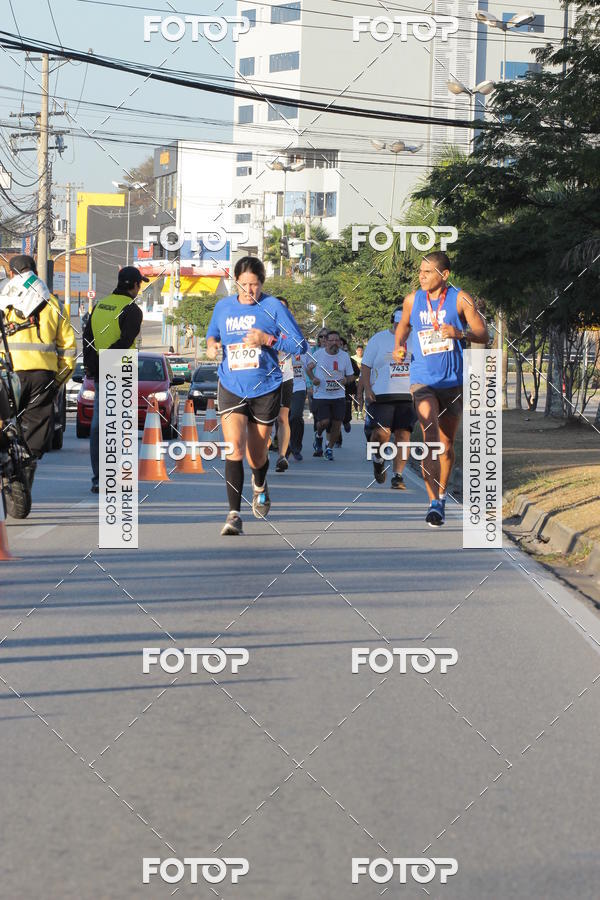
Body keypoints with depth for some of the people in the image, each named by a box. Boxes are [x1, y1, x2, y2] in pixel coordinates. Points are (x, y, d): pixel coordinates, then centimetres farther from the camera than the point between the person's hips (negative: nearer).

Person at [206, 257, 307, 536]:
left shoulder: (273, 307, -6)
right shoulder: (223, 307, 4)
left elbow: (300, 345, -7)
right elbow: (212, 333, 24)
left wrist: (268, 340, -21)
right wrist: (211, 344, 0)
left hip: (266, 390, -1)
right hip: (231, 389, 1)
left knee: (256, 457, 11)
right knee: (234, 448, -19)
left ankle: (260, 486, 49)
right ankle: (234, 515, -20)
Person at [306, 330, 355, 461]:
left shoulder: (344, 356, 2)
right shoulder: (318, 354, -4)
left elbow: (351, 376, 10)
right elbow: (309, 367, 13)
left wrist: (346, 380, -13)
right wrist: (313, 378, -6)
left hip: (339, 396, 2)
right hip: (321, 395, -2)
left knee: (337, 424, 0)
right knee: (324, 422, -16)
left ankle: (329, 448, 23)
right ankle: (319, 436, 20)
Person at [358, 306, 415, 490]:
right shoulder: (378, 339, 4)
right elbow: (366, 366, 5)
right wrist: (367, 389, -6)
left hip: (407, 396, 2)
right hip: (380, 395, -2)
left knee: (403, 435, -5)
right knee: (381, 433, -15)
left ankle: (397, 476, 0)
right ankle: (378, 460, 16)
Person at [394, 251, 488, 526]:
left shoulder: (460, 299, -5)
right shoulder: (412, 300, 3)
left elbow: (484, 335, -5)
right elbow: (403, 324, 23)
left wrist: (460, 333, -24)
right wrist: (398, 346, 4)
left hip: (453, 381, 0)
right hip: (423, 380, 0)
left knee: (447, 445, 11)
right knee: (430, 438, -19)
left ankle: (442, 496, 33)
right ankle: (434, 503, -21)